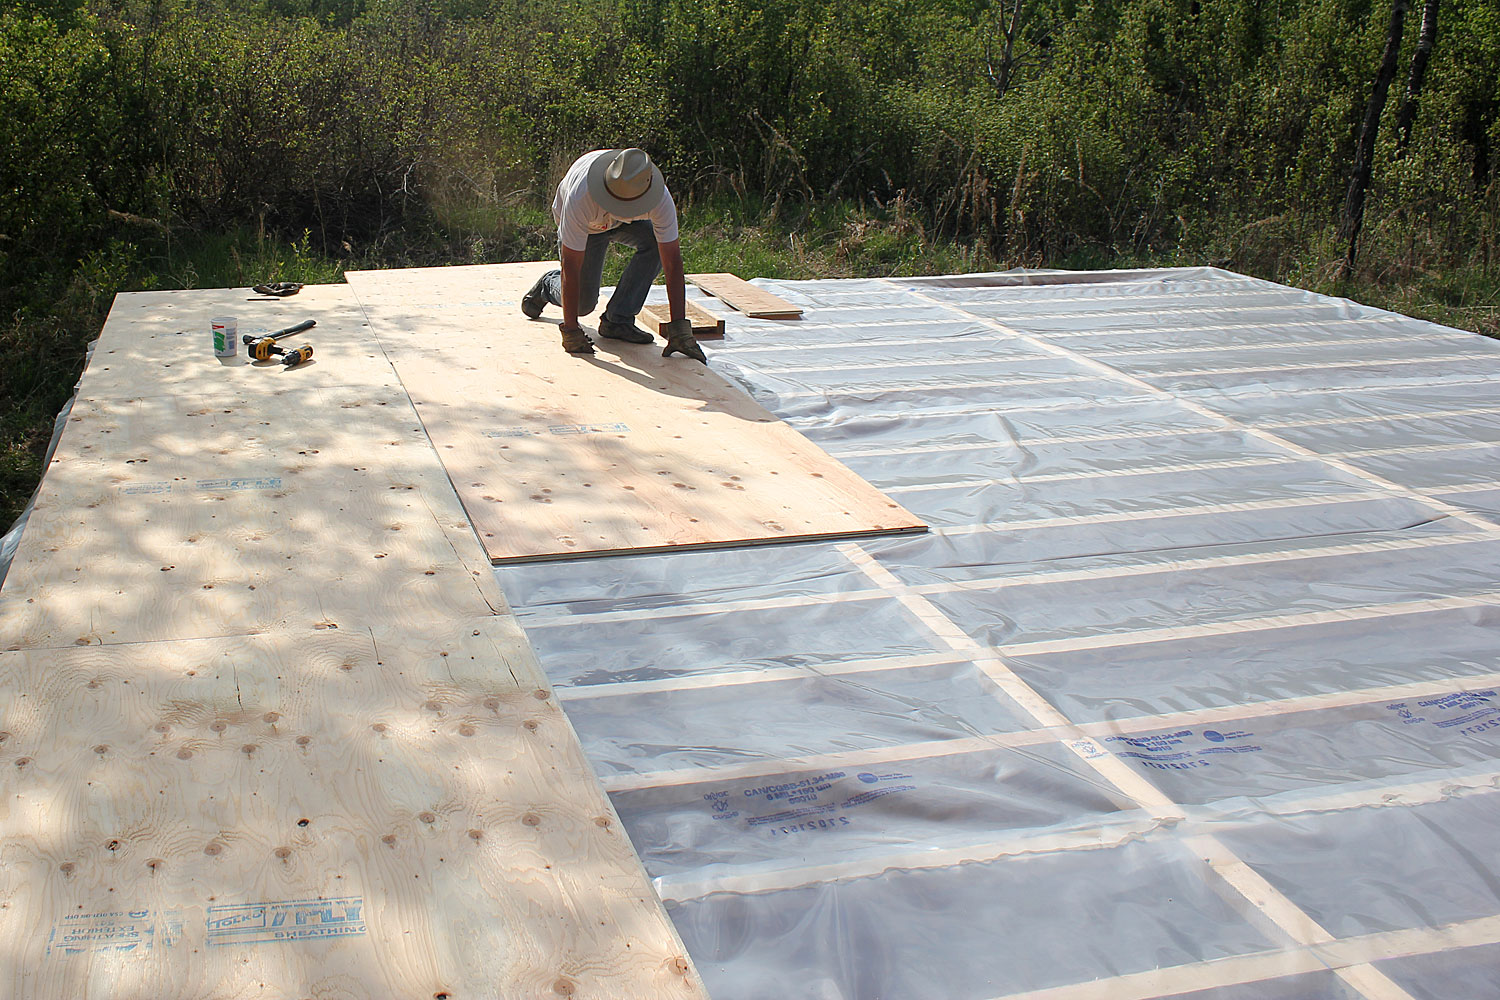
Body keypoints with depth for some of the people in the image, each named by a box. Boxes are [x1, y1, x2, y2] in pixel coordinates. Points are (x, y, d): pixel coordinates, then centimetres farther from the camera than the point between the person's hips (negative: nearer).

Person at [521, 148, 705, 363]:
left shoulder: (660, 199, -40)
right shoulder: (581, 197, -45)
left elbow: (672, 262, -38)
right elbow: (570, 266, -40)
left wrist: (680, 329, -43)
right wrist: (571, 331, -39)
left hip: (627, 223, 2)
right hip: (587, 225, -2)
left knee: (655, 243, -30)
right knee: (582, 303, -5)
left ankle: (618, 320, -17)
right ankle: (548, 285, 31)